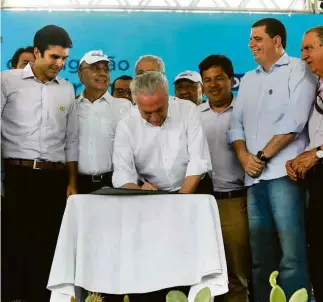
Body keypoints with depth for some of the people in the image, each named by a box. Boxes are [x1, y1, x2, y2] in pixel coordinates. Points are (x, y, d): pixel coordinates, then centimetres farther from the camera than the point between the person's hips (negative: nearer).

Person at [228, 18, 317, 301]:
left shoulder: (298, 70, 2)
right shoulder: (248, 80, 21)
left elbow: (294, 121, -9)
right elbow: (236, 123, 16)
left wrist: (263, 157, -9)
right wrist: (244, 156, -1)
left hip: (283, 172, -6)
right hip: (254, 177, 6)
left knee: (291, 255, -8)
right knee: (260, 256, 8)